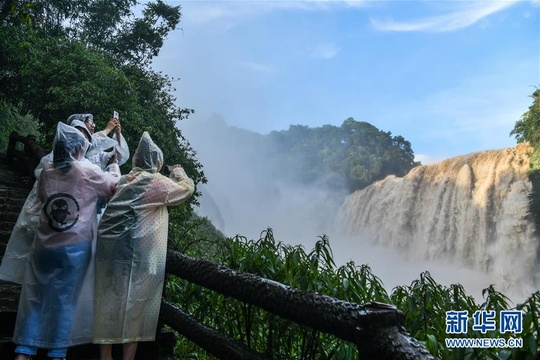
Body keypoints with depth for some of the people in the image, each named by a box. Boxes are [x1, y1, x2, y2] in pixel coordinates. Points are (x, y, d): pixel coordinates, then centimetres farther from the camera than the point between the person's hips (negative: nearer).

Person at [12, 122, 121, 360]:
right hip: (75, 247, -3)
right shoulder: (88, 171, -9)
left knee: (35, 297, 13)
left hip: (44, 246, 4)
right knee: (65, 300, 6)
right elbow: (114, 186, 7)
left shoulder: (46, 172, 3)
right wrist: (114, 165, 26)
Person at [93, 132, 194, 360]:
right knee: (134, 305, 4)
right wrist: (179, 172, 24)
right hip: (135, 252, -7)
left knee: (110, 301, 14)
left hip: (109, 247, 7)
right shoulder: (158, 182, -6)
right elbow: (187, 188, 5)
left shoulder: (126, 180, 13)